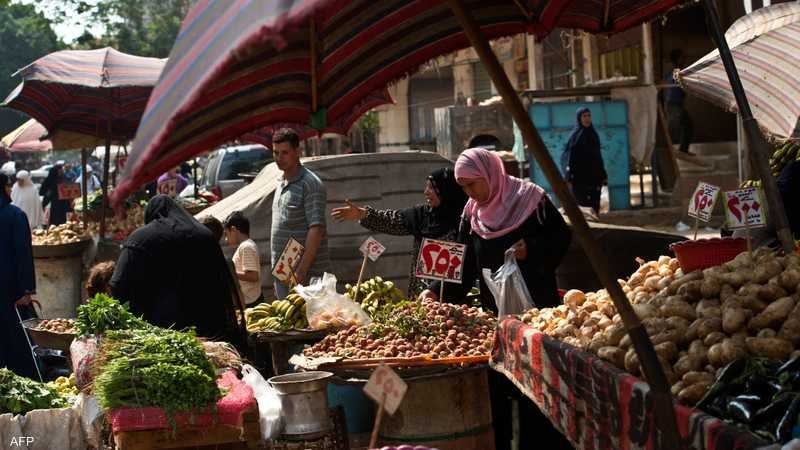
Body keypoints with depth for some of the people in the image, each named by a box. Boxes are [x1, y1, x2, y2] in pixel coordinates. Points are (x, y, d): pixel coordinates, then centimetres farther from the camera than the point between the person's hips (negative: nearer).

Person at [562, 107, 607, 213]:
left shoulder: (593, 134, 11)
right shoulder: (575, 136, -7)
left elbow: (598, 156, 16)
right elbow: (568, 157, -11)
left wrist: (603, 175, 14)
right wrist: (569, 179, -18)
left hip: (594, 176, 6)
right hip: (580, 177, -6)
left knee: (595, 206, 5)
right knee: (583, 205, -7)